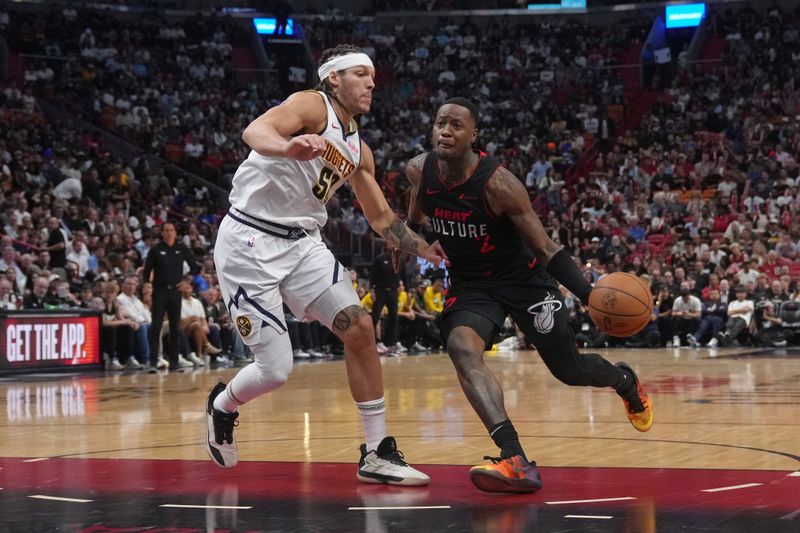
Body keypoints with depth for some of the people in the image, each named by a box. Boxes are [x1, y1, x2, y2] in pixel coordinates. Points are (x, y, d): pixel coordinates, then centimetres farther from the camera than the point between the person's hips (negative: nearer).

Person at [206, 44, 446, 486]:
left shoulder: (358, 150, 13)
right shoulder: (311, 106, -11)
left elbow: (381, 218, 25)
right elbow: (254, 131, -31)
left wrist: (424, 249, 13)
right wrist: (289, 147, -53)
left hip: (302, 243, 8)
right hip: (249, 242, -8)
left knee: (359, 328, -7)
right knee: (275, 370, -9)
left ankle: (377, 454, 1)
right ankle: (222, 405, 26)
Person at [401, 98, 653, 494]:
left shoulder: (498, 184, -28)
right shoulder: (419, 171, -14)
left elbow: (546, 248, -23)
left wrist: (588, 294, -33)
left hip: (522, 278, -3)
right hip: (469, 283, 3)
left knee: (569, 369, 7)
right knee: (462, 350, -27)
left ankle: (624, 380, 46)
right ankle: (516, 462, -36)